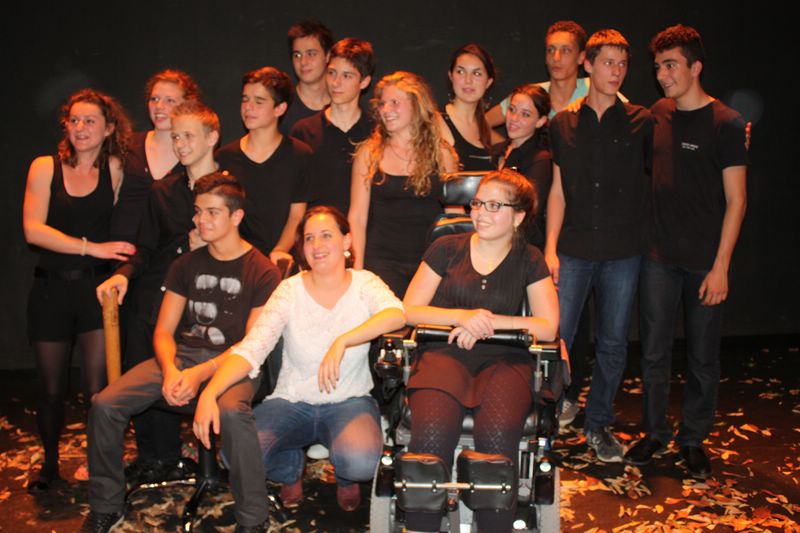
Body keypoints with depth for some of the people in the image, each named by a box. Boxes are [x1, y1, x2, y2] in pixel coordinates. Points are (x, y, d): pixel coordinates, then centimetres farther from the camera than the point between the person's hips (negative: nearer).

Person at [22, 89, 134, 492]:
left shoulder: (115, 168, 0)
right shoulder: (45, 168, 2)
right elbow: (33, 230, -9)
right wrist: (90, 247, -16)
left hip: (96, 287, -1)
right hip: (51, 289, 2)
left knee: (98, 389, -7)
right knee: (52, 389, 11)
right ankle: (50, 465, 32)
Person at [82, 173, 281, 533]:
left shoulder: (262, 272, -2)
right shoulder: (186, 266, 13)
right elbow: (163, 331, 8)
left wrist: (201, 373, -20)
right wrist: (170, 370, -14)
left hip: (233, 363, -5)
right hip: (180, 355, 5)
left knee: (231, 412, -38)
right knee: (104, 404, -15)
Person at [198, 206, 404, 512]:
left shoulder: (364, 284, -5)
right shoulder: (290, 290, -5)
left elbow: (397, 314, -28)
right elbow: (251, 348, -15)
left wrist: (342, 342, -42)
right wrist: (209, 393, -32)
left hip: (349, 401, -1)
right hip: (292, 402, 1)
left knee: (361, 462, -32)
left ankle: (346, 477, 11)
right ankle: (291, 469, 15)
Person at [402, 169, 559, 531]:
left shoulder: (529, 260, 14)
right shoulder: (447, 248, 13)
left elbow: (548, 327, 4)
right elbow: (409, 310, 8)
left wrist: (486, 321, -6)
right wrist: (464, 316, -7)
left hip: (503, 361, 0)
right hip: (446, 353, 0)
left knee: (498, 437, -33)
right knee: (432, 434, -32)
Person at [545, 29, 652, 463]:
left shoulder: (641, 123, 5)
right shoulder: (563, 125, 7)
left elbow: (658, 177, 11)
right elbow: (558, 190, 6)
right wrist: (550, 247, 0)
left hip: (623, 251, 0)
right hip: (574, 249, 0)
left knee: (613, 344, 8)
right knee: (557, 339, -2)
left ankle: (598, 424, 25)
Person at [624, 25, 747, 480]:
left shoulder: (726, 123, -7)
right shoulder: (658, 114, 7)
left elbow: (736, 200, -8)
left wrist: (721, 266, -12)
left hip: (705, 262, -3)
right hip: (660, 256, 4)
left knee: (704, 357, 8)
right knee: (655, 352, 9)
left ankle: (693, 439, 25)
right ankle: (655, 433, 25)